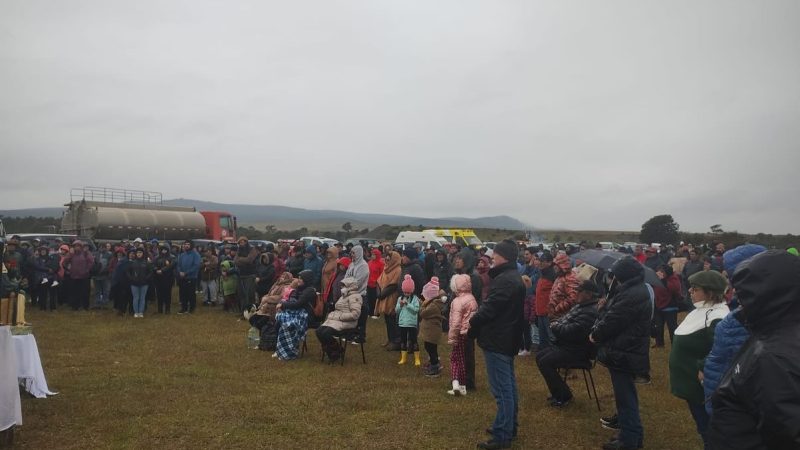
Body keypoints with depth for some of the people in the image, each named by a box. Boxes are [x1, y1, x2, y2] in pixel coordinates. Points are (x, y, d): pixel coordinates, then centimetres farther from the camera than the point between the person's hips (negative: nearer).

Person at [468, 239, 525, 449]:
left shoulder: (505, 280, -23)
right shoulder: (514, 277, 12)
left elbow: (489, 308, -22)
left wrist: (472, 322, -4)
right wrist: (477, 322, 4)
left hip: (497, 340, -11)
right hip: (507, 338, 11)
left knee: (501, 389, -4)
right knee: (509, 385, 18)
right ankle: (509, 427, 29)